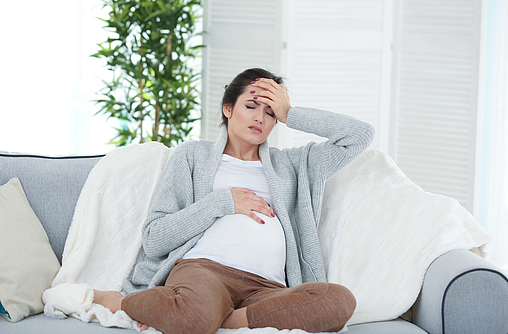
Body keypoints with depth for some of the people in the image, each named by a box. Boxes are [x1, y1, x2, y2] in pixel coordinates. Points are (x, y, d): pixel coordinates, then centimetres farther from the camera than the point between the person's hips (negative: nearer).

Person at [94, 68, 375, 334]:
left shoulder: (291, 164, 31)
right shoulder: (193, 155, 23)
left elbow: (361, 135, 22)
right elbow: (154, 239, 12)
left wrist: (289, 115, 21)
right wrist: (222, 201, 3)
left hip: (267, 285, 3)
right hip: (203, 268, -3)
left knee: (340, 301, -34)